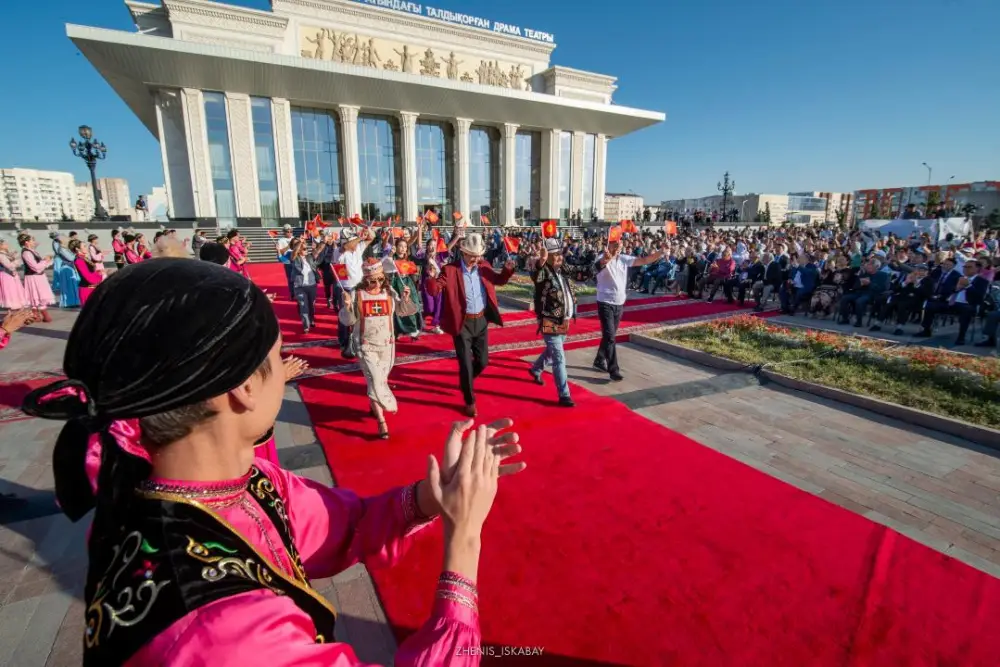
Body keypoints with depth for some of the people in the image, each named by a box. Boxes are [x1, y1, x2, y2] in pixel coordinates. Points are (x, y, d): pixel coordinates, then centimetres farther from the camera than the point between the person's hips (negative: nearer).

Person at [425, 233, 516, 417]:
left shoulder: (484, 266, 2)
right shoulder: (450, 269, -12)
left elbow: (498, 281, 16)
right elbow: (434, 291, -14)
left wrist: (507, 270, -4)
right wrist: (432, 277, -35)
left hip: (482, 321, 5)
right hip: (462, 323, -4)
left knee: (483, 361, 12)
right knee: (465, 364, 2)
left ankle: (465, 381, 45)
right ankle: (470, 401, 21)